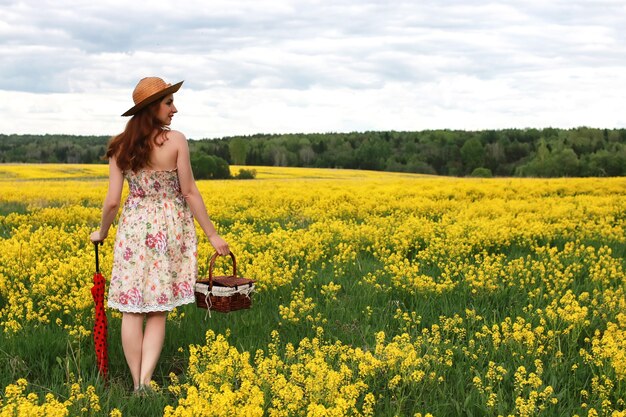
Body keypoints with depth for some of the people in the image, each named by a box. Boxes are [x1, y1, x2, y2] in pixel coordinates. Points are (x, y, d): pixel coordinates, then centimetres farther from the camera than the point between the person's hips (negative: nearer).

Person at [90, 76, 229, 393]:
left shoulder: (121, 147, -1)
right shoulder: (176, 140, -10)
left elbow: (112, 200, -2)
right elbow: (189, 192, -9)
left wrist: (102, 233, 16)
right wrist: (213, 235, -3)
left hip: (134, 227, 2)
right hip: (169, 228, -2)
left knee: (132, 310, 7)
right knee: (158, 311, 5)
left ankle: (137, 384, 9)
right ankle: (146, 381, -6)